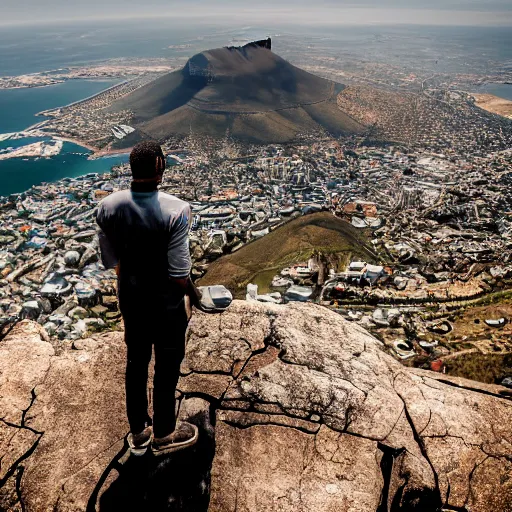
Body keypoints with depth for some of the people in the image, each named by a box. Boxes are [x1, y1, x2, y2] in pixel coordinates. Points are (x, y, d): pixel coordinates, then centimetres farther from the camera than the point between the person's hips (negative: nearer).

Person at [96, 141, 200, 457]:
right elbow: (179, 274, -23)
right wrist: (193, 292, -3)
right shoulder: (175, 210, -26)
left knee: (136, 362, 22)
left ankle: (138, 433, 42)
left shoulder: (108, 207, -12)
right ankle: (163, 435, 38)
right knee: (167, 367, 16)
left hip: (130, 298, 5)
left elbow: (111, 261, -3)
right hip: (167, 302, -4)